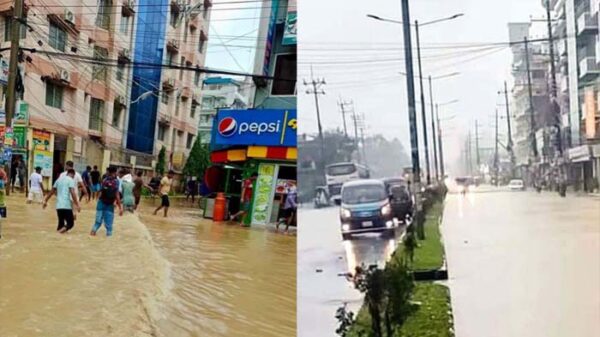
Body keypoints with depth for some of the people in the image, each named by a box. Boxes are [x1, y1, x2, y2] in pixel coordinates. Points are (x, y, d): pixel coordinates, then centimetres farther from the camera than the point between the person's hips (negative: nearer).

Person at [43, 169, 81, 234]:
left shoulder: (59, 179, 17)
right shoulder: (71, 180, -3)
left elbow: (52, 191, 22)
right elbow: (72, 193, -15)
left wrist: (45, 201, 32)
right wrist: (77, 205, -16)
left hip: (58, 206, 6)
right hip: (67, 206, -6)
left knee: (61, 223, 17)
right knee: (70, 223, -2)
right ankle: (60, 231, -27)